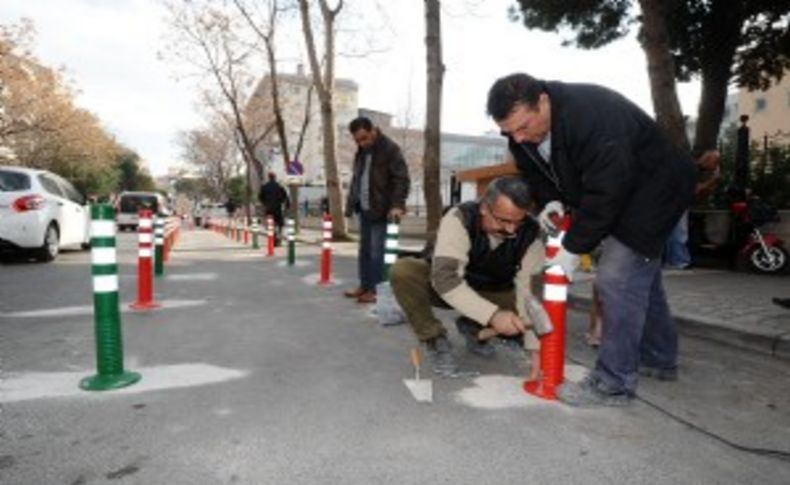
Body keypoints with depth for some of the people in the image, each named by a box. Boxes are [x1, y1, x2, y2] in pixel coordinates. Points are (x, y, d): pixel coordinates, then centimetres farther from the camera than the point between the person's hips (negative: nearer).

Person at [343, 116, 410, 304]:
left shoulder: (390, 148, -11)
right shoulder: (361, 151, 13)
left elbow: (401, 179, -16)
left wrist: (397, 204, -26)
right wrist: (350, 204, 13)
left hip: (381, 210, -7)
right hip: (364, 209, 8)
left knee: (375, 251, -7)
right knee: (364, 249, 11)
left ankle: (373, 289, 1)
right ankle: (364, 285, 20)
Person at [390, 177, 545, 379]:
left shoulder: (530, 233, -22)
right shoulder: (459, 219, -31)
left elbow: (531, 291, -24)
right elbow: (444, 277, -42)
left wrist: (536, 347, -33)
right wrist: (492, 315, -52)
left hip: (491, 293, 3)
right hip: (442, 284, -3)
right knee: (402, 271, -32)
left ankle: (472, 327, 6)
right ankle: (436, 340, -11)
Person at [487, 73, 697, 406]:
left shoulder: (594, 116, -36)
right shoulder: (521, 125, -10)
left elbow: (605, 192, -35)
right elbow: (534, 172, 6)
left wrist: (574, 248, -30)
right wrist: (548, 201, -14)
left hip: (653, 189, -9)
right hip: (614, 197, 9)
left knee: (618, 277, -17)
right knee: (641, 276, 18)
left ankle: (613, 384, -7)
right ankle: (660, 360, 35)